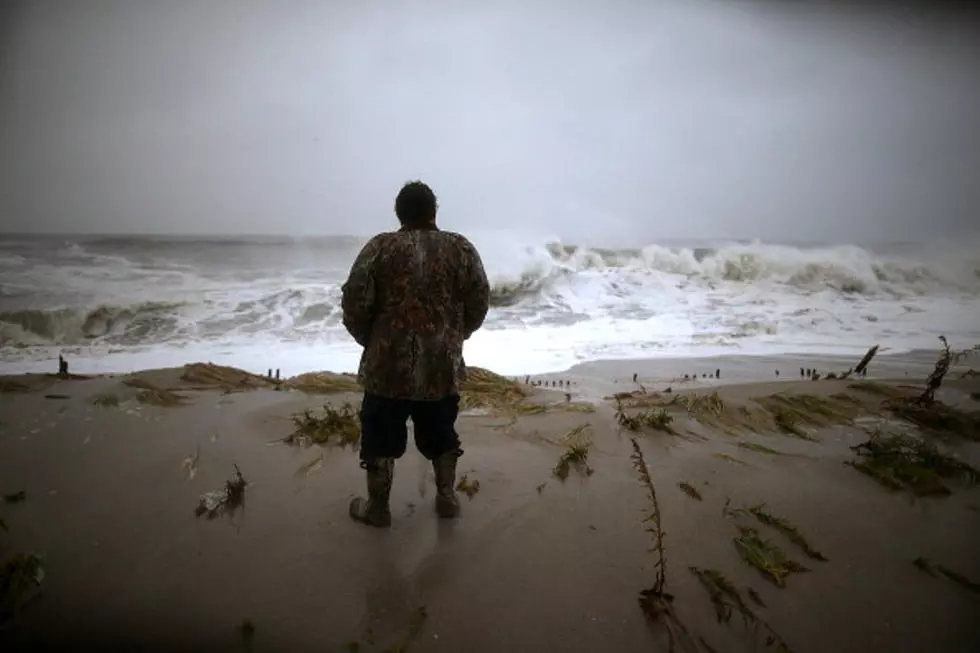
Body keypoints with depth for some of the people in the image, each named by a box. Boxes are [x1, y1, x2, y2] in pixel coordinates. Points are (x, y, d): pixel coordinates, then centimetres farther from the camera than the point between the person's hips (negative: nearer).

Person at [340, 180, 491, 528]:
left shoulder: (380, 247, -5)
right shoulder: (461, 248, 1)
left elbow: (355, 304, -9)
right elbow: (479, 304, 1)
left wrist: (371, 340, 8)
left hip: (389, 364, -2)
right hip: (443, 364, 2)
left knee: (381, 436, 13)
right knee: (440, 433, 20)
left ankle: (377, 507, 24)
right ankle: (447, 498, 30)